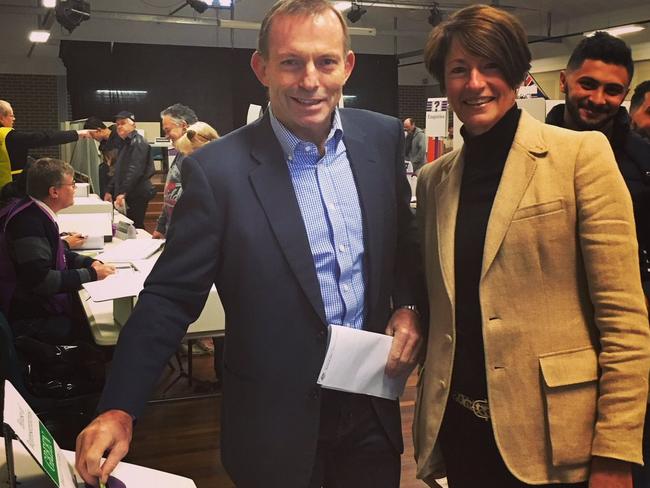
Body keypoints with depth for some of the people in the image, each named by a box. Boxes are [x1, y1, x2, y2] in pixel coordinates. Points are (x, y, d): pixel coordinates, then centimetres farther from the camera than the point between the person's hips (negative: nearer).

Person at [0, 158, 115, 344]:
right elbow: (40, 280, -29)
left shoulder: (35, 213, 7)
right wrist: (91, 274, -19)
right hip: (32, 320, -10)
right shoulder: (28, 222, -24)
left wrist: (90, 263, 4)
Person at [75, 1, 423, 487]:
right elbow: (170, 297, -12)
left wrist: (409, 307, -6)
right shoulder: (217, 170, -16)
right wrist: (119, 410, -17)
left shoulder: (383, 138, -3)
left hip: (374, 401, 4)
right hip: (277, 420, -3)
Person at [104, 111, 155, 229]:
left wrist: (123, 192, -25)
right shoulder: (126, 144, 22)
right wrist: (109, 191, 20)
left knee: (136, 227, -11)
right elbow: (119, 172, 27)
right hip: (128, 196, 10)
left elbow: (135, 170, -20)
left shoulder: (138, 142, -9)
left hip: (137, 196, -9)